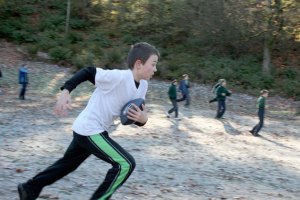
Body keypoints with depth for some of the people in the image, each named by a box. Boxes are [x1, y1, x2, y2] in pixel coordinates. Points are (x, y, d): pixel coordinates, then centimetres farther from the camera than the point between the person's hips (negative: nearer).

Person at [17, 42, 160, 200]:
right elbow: (87, 72, -17)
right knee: (125, 163, -14)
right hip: (89, 130, -9)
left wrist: (142, 119, -15)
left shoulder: (143, 86, 2)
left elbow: (134, 116, 8)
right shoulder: (119, 77, -23)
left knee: (68, 163, 25)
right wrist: (65, 91, -25)